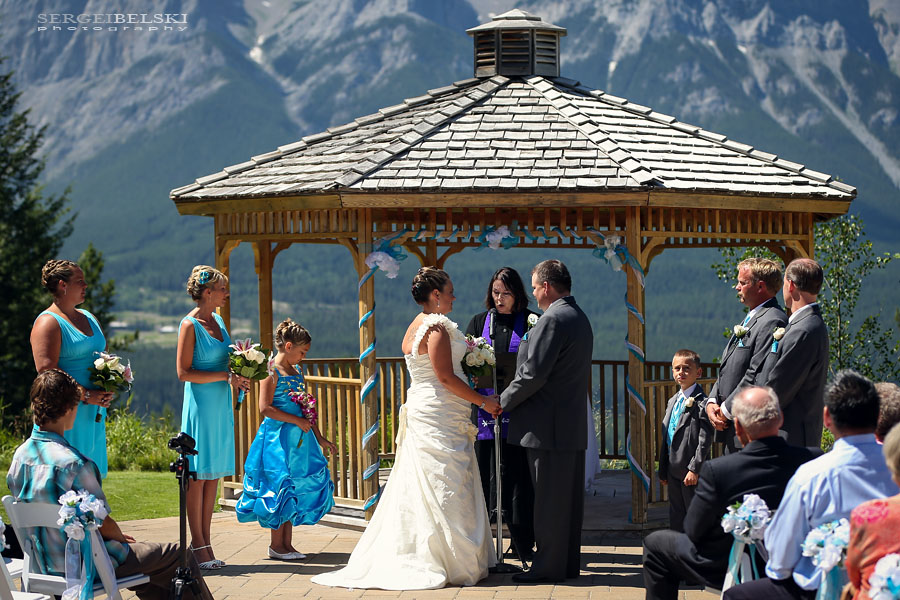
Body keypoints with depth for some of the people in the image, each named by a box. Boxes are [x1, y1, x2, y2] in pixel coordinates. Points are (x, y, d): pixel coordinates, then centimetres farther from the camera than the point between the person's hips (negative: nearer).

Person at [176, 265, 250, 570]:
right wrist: (225, 376, -16)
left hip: (221, 403, 8)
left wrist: (237, 377, 6)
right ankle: (198, 544, 2)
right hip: (201, 404, -8)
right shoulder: (190, 324, -10)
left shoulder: (217, 320, 13)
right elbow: (184, 372, -14)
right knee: (198, 473, -3)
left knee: (214, 474, 8)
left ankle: (205, 542, 13)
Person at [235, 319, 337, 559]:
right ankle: (276, 545, 5)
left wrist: (319, 437, 20)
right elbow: (265, 408, -17)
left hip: (299, 439, 8)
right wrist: (297, 420, -17)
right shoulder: (272, 372, -10)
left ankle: (286, 543, 15)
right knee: (281, 487, -4)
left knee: (296, 489, 8)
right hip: (278, 438, -8)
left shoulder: (297, 371, 14)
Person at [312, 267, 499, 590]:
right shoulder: (437, 327, -14)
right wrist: (483, 401, -12)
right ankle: (456, 564, -3)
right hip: (441, 418, -10)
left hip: (420, 413, 10)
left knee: (422, 489, 11)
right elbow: (445, 377, -19)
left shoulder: (415, 327, 15)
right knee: (447, 488, -6)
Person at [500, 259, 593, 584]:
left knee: (548, 499, -3)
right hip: (574, 424, 10)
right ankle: (568, 563, 19)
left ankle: (548, 566, 2)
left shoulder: (553, 319, -16)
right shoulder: (579, 317, 14)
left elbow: (533, 374, -20)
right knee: (568, 498, 13)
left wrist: (503, 401, -6)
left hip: (548, 426, -9)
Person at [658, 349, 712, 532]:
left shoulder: (701, 402, -12)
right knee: (676, 515, 15)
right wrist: (663, 469, 16)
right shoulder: (672, 402, 14)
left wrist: (694, 469, -20)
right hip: (674, 470, 8)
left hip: (691, 472, -8)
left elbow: (705, 439, -17)